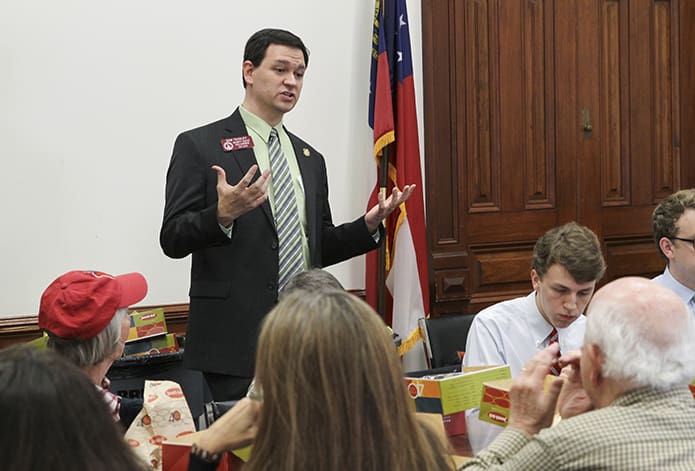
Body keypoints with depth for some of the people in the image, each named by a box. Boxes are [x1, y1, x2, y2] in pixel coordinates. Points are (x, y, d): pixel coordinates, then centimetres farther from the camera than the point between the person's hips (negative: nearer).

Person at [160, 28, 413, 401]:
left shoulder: (311, 159, 18)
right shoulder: (199, 146, 0)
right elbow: (173, 240, -6)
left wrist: (370, 223, 5)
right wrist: (222, 215, -24)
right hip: (235, 337, -5)